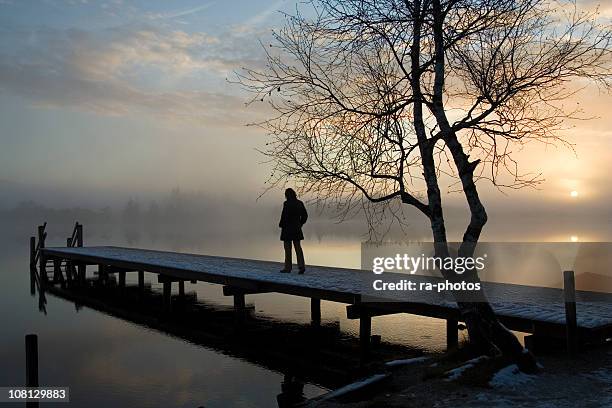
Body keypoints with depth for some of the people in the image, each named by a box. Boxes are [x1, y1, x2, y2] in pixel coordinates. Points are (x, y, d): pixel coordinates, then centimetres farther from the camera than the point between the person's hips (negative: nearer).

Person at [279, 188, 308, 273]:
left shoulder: (286, 203, -14)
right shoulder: (300, 203, 5)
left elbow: (284, 216, -19)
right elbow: (305, 215, 8)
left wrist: (281, 225, -3)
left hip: (287, 228, -6)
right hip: (297, 229, 6)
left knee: (287, 248, 4)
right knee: (298, 247, 9)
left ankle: (287, 268, 12)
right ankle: (301, 266, -1)